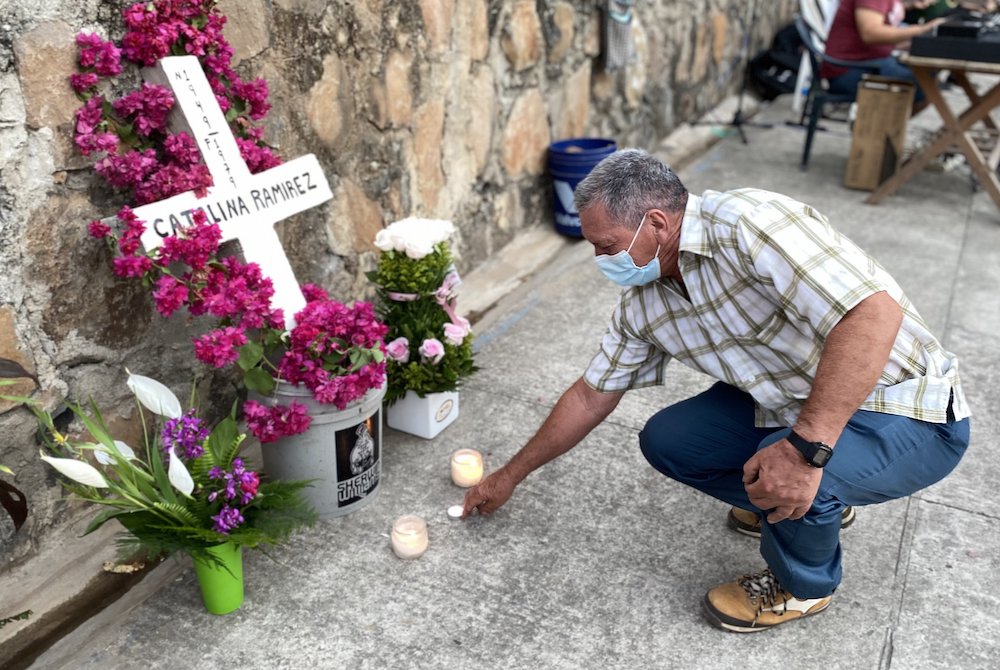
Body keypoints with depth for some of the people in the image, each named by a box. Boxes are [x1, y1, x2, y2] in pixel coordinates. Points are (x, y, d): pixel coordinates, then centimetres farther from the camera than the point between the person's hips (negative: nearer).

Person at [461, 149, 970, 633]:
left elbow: (875, 312, -36)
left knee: (786, 471, -33)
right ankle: (816, 506, 21)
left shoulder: (747, 223, -28)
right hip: (790, 404, 8)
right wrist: (509, 477, 14)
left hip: (907, 415, -7)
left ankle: (803, 585, 3)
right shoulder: (642, 302, -1)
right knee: (665, 440, 1)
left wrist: (805, 449, -39)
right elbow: (591, 396, 9)